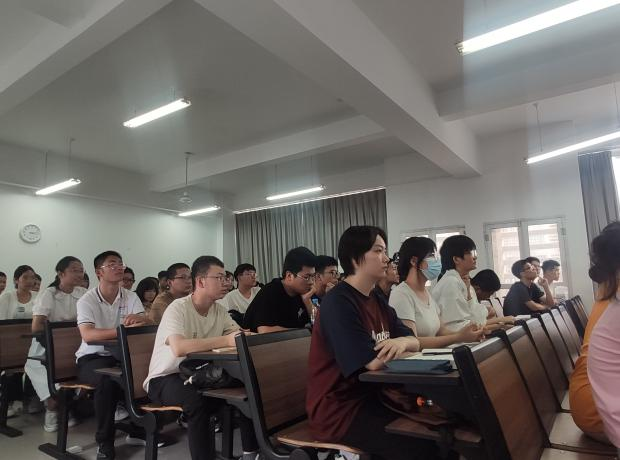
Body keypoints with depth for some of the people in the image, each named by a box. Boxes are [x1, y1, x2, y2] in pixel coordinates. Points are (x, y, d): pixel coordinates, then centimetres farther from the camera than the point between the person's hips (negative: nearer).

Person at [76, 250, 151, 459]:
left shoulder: (131, 297, 4)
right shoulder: (87, 300, -7)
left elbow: (148, 324, -8)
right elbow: (87, 335, -23)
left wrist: (137, 318, -33)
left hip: (122, 355, 4)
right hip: (92, 357, -3)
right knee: (107, 381, -34)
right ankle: (105, 442, -11)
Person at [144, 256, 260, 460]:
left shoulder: (220, 310, 1)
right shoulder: (178, 308, -20)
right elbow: (179, 348, -36)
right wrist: (226, 340, -41)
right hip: (165, 378, -6)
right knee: (196, 399, -36)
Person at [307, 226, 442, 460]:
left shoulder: (378, 302, 10)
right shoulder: (338, 303, -20)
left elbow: (415, 342, 6)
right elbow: (375, 363, -23)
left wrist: (401, 341, -16)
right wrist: (395, 347, -4)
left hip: (371, 398, 9)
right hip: (338, 411, -8)